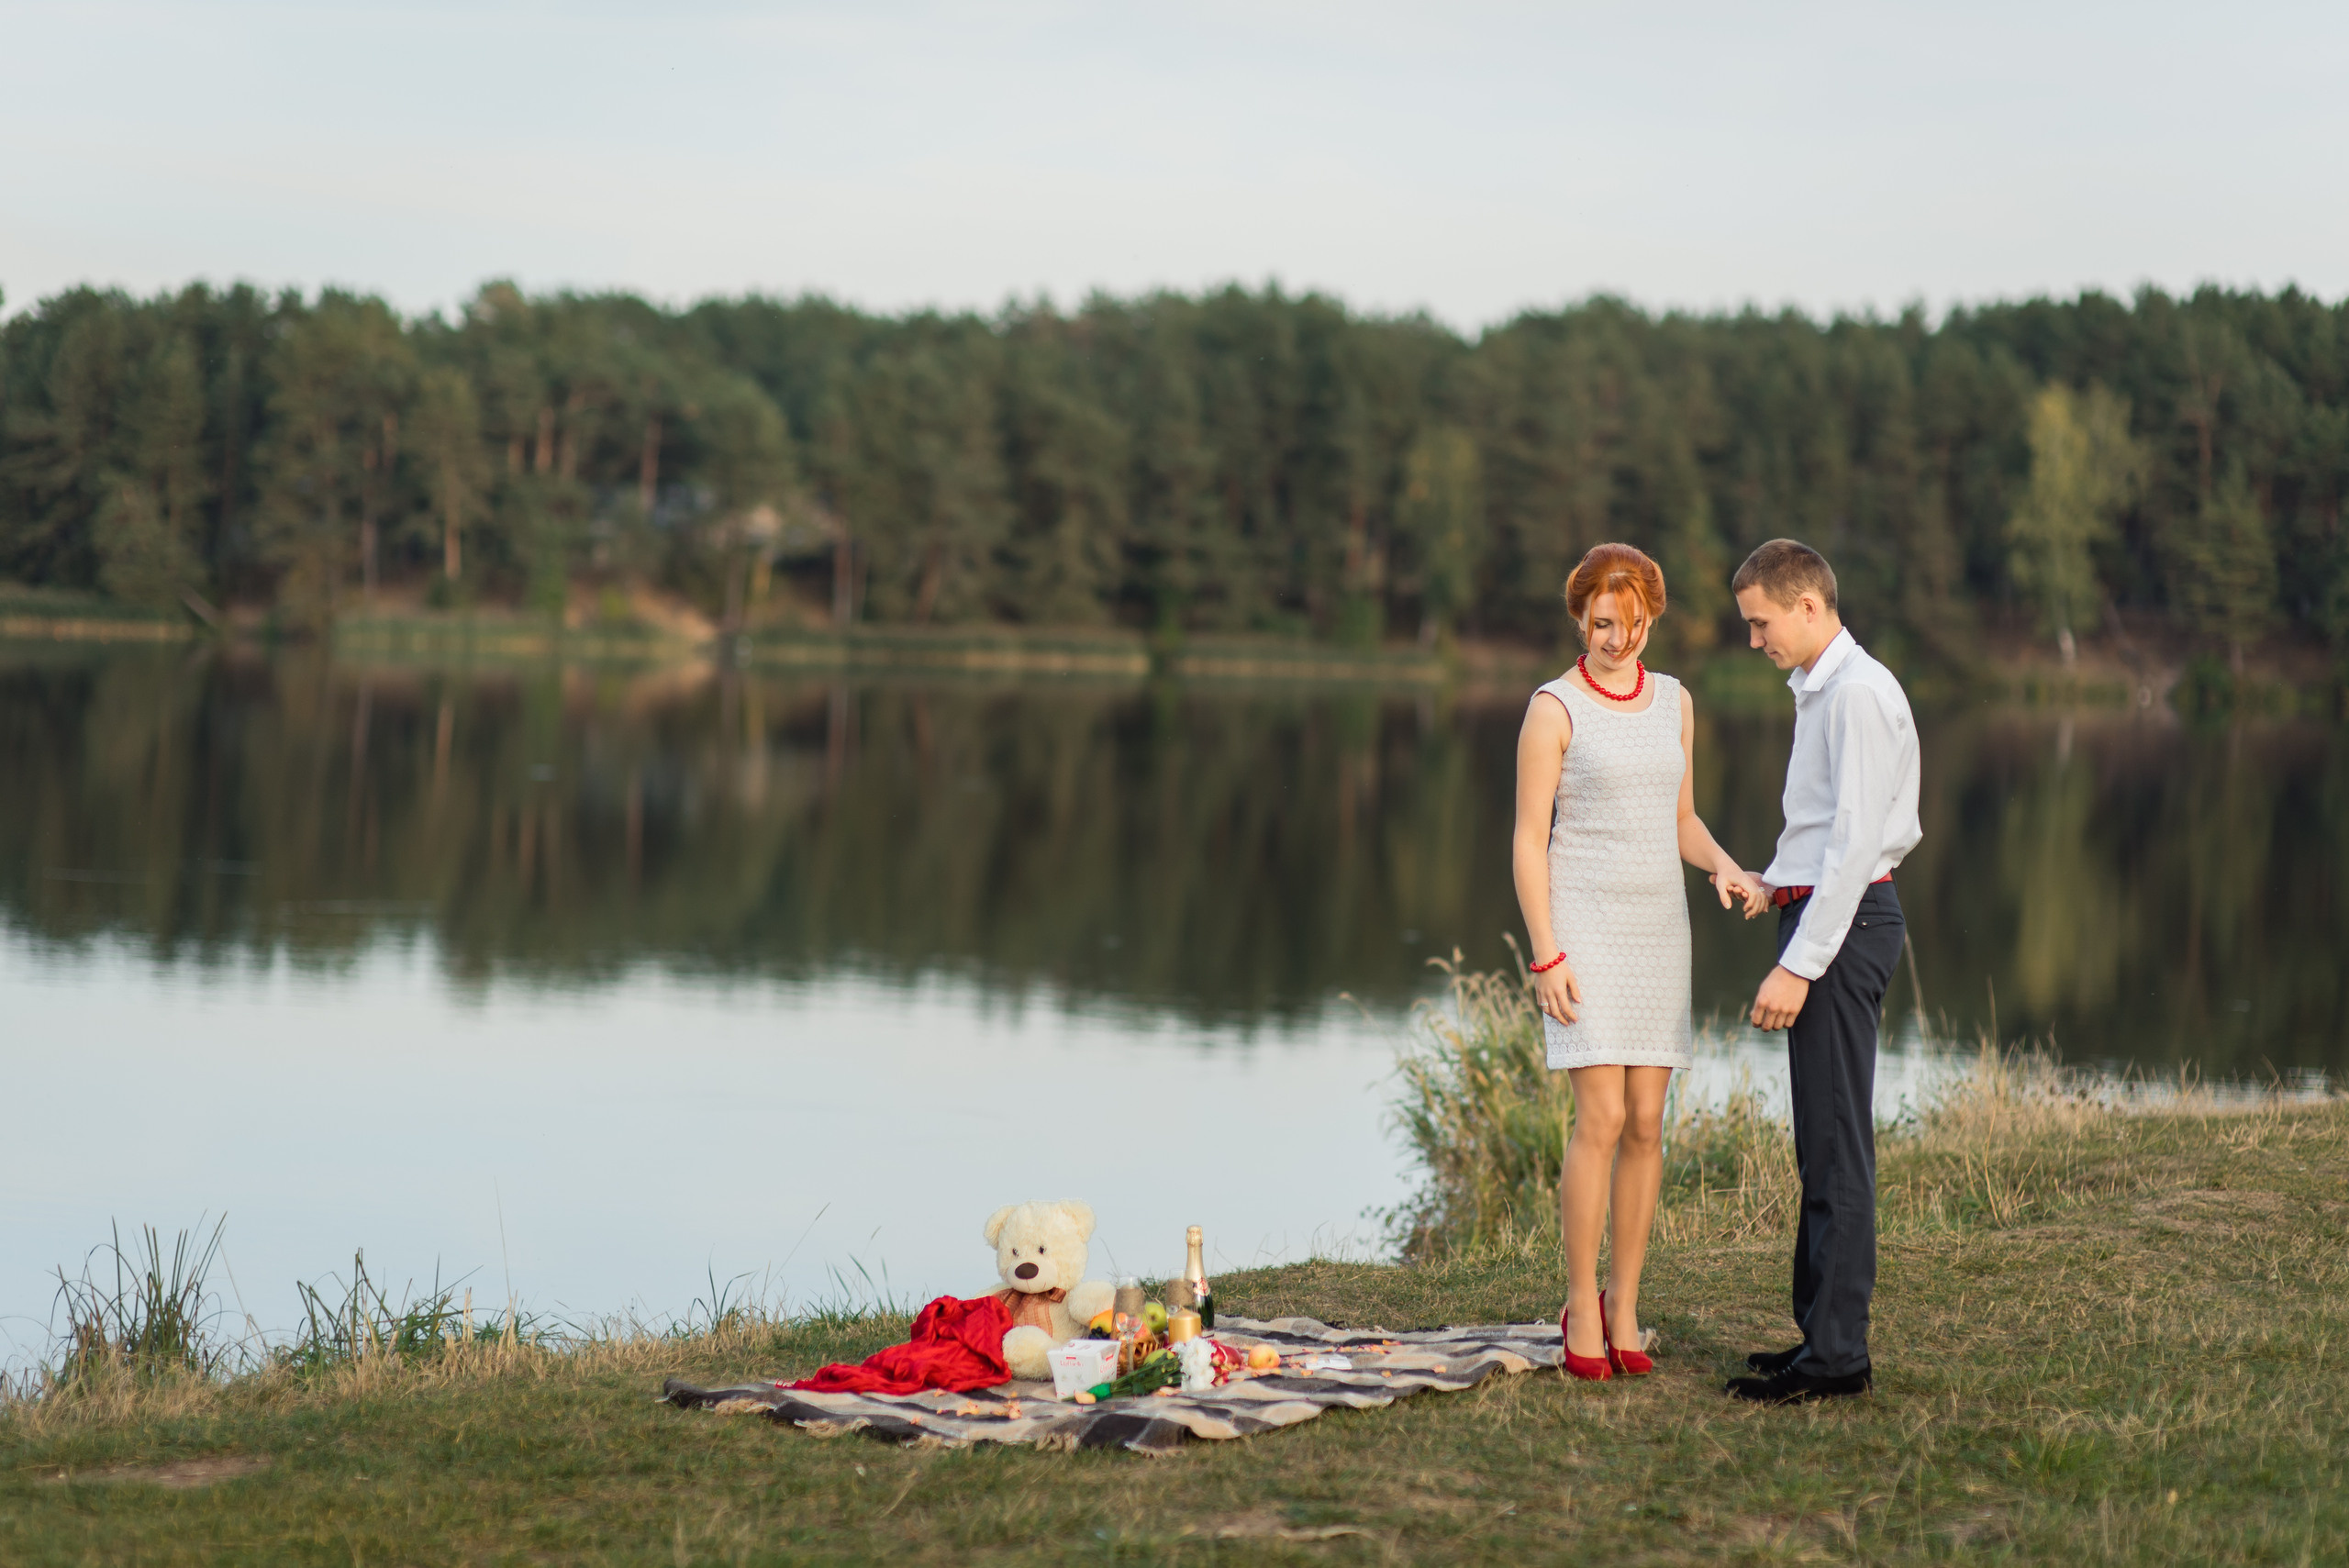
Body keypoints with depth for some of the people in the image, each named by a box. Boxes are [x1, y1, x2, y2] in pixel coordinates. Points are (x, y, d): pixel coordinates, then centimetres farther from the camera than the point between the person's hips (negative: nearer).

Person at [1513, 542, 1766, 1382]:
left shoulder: (1674, 702, 10)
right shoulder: (1554, 709, -7)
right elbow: (1528, 840, -8)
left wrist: (1727, 869, -3)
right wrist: (1547, 955, -14)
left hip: (1658, 926, 5)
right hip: (1584, 924, -5)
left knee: (1646, 1124, 3)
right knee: (1601, 1118, -13)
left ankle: (1623, 1308, 11)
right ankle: (1580, 1305, -2)